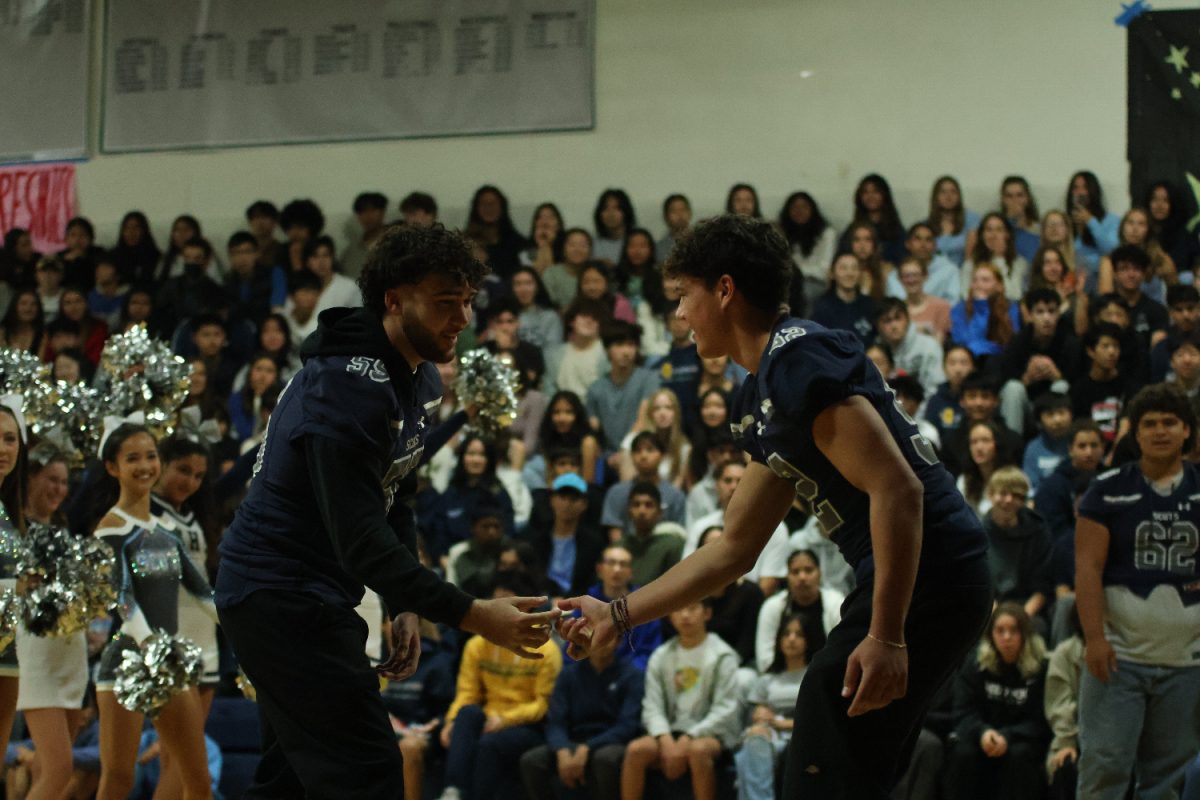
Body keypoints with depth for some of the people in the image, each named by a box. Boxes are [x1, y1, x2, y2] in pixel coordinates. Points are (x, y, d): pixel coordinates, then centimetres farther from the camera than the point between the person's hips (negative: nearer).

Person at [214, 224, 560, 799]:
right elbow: (361, 537, -31)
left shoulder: (420, 379, 7)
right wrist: (471, 616, -34)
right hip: (282, 597, -10)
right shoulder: (350, 385, -25)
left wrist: (404, 609, 6)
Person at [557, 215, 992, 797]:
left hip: (925, 580, -10)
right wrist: (618, 615, 25)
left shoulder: (796, 361, -13)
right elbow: (733, 549, 26)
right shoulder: (761, 399, 19)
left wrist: (886, 636, -25)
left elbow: (896, 488, -22)